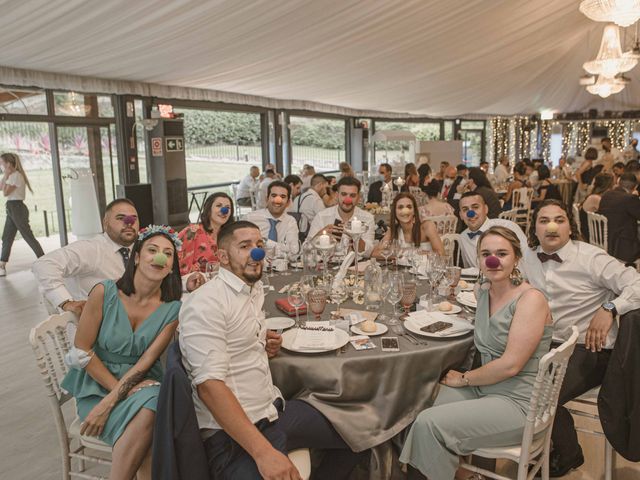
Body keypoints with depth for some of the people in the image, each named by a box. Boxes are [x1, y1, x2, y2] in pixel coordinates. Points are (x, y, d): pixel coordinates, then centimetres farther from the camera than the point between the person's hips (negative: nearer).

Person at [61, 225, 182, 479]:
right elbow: (81, 351, -9)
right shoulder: (104, 292, -12)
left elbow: (146, 362, -11)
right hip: (98, 383, -2)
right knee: (146, 417, -30)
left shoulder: (173, 309, -8)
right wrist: (117, 388, -14)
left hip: (142, 383, 2)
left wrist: (109, 403, -20)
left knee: (149, 413, -32)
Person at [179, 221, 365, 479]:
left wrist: (267, 344, 4)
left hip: (274, 409, 9)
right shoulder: (205, 304, -18)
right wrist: (263, 451, -32)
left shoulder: (255, 290, 10)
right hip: (231, 435, -8)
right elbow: (210, 385, -26)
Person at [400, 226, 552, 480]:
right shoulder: (483, 292, 5)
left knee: (429, 423, -20)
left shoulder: (531, 299, -16)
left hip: (516, 403, -7)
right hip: (483, 388, 7)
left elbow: (510, 365, -21)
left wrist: (464, 378, -9)